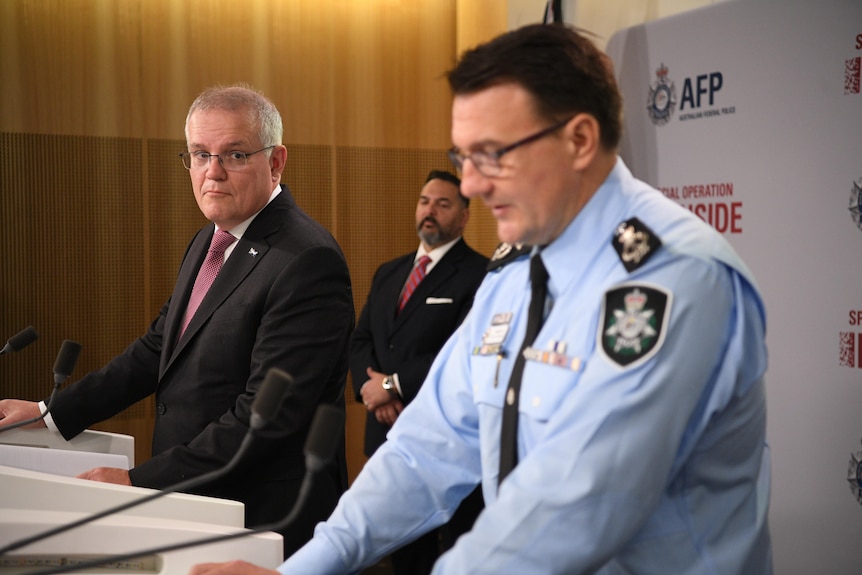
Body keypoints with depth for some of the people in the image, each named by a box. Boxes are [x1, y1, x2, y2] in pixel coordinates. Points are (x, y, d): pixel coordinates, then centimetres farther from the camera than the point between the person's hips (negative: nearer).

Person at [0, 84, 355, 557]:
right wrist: (51, 413, 10)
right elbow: (158, 349, 16)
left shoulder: (308, 262, -21)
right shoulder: (209, 241, 11)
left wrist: (139, 481, -24)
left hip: (264, 518, -8)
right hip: (193, 504, 8)